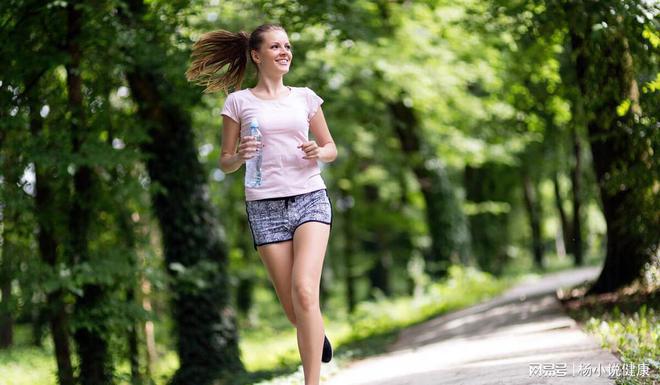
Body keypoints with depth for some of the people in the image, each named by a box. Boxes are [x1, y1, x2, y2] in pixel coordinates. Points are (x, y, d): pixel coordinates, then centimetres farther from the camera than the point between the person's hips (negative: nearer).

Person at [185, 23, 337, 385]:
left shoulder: (305, 97, 11)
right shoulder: (239, 102, 5)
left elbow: (331, 147, 18)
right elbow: (225, 163, 8)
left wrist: (319, 153, -4)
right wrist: (240, 156, -14)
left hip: (311, 198, 1)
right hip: (265, 206, 0)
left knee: (304, 292, -20)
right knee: (294, 310, 2)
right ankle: (317, 334, 38)